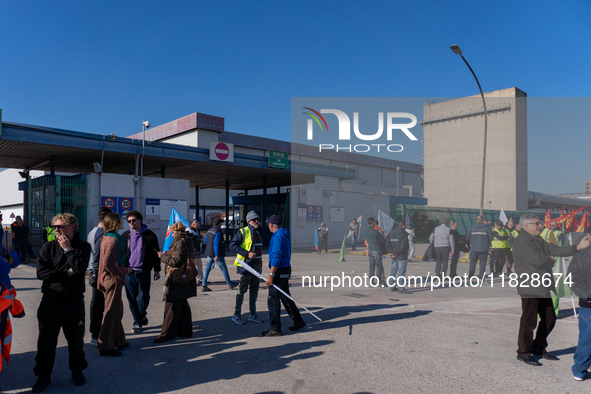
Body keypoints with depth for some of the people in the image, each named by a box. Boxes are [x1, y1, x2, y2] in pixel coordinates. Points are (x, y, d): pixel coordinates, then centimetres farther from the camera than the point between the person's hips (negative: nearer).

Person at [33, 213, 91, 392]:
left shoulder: (83, 247, -1)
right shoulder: (49, 247, -1)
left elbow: (80, 268, -18)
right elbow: (41, 273, -10)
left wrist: (68, 249, -13)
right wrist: (68, 273, -12)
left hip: (74, 300, 0)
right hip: (51, 299, 1)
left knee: (76, 338, 11)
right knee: (46, 339, 8)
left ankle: (77, 370, 31)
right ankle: (44, 375, 25)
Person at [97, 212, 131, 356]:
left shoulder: (107, 238, 12)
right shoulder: (113, 239, -18)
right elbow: (108, 263, -24)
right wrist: (125, 271, -14)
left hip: (109, 278, 10)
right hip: (113, 279, -10)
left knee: (117, 310, 19)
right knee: (112, 312, -2)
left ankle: (119, 341, 31)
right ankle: (105, 346, 7)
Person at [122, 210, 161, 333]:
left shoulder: (149, 235, 1)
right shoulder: (126, 235, 9)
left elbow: (156, 253, 4)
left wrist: (157, 270, 3)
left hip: (144, 272, -3)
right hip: (129, 272, 3)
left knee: (143, 298, -3)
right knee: (132, 299, 5)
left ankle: (138, 321, 21)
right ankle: (139, 321, 20)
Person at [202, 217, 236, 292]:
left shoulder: (210, 230, 9)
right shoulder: (218, 231, -17)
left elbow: (205, 241, 16)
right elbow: (216, 244, -24)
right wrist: (217, 255, -25)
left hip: (209, 253, 8)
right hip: (217, 254, -8)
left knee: (207, 269, 6)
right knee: (224, 269, 5)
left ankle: (204, 286, 2)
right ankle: (230, 285, 15)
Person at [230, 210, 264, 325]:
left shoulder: (257, 233, 15)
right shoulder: (243, 232, -8)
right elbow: (232, 245, -15)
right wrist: (247, 254, -21)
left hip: (257, 266, 8)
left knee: (254, 291, 11)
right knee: (242, 290, -2)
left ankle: (252, 315, 21)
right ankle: (236, 315, 9)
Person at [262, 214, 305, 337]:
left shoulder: (277, 236, -17)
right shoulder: (285, 235, 13)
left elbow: (276, 257, -24)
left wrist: (271, 275, -24)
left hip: (280, 271, -10)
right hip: (286, 270, 10)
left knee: (273, 300, -3)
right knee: (286, 298, 19)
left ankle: (275, 329, 3)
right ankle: (298, 321, 27)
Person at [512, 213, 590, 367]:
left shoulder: (538, 240, 17)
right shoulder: (521, 241, -15)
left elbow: (556, 250, 11)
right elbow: (538, 260, -23)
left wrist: (578, 247, 0)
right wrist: (551, 261, -3)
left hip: (542, 287, 10)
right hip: (529, 288, -10)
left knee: (549, 318, 16)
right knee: (529, 320, -2)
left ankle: (538, 348, 30)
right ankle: (523, 352, 12)